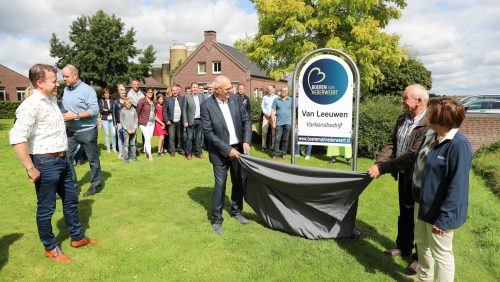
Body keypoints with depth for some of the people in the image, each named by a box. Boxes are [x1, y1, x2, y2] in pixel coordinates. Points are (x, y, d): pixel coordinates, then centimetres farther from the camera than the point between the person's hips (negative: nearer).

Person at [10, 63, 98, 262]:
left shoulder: (52, 100, 10)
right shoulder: (32, 105, -18)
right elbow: (17, 138, -25)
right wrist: (30, 169, -22)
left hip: (62, 159, 9)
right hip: (45, 163, -9)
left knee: (71, 199, 19)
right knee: (46, 208, 7)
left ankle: (77, 237, 35)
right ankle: (50, 248, 25)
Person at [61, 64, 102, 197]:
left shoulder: (87, 90, -15)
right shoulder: (66, 89, 8)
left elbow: (95, 110, -21)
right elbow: (65, 106, 15)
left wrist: (75, 115, -24)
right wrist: (63, 114, -6)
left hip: (87, 131, -6)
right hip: (70, 131, 7)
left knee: (93, 159, 7)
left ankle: (96, 185, 21)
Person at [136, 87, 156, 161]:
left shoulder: (152, 101, 8)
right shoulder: (142, 101, -11)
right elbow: (137, 112, -6)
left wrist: (154, 119, 9)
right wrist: (139, 121, 1)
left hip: (152, 123, 6)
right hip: (144, 123, -6)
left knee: (149, 139, 12)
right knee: (147, 138, -9)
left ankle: (146, 152, 26)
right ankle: (149, 155, -5)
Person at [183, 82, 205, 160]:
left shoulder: (201, 96, 8)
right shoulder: (187, 97, -3)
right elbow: (184, 110, -3)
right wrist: (185, 121, -8)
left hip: (200, 120, 3)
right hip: (191, 120, -3)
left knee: (198, 137, 11)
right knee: (189, 138, 3)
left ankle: (199, 153, 21)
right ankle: (189, 153, 14)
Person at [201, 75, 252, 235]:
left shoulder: (234, 99, -1)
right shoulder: (207, 106, -14)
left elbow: (246, 120, 4)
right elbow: (208, 133, -16)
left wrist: (246, 141, -8)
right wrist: (227, 150, -19)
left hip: (238, 148, 5)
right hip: (221, 152, -4)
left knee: (238, 182, 15)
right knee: (220, 185, 0)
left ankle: (236, 211, 35)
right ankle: (216, 219, 16)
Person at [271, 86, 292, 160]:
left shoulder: (291, 100, 8)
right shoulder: (276, 100, 8)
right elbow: (273, 111, 5)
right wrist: (273, 122, -1)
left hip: (288, 122, 0)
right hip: (279, 122, 0)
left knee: (286, 139, 6)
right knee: (277, 139, -2)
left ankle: (284, 154, 16)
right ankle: (275, 154, 5)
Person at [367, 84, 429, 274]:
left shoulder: (429, 124, -26)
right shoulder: (402, 119, 1)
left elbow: (412, 156, -30)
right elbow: (391, 143, 4)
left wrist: (383, 168, -27)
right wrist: (378, 163, -11)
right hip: (404, 175, 8)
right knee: (404, 214, 22)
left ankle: (420, 257, 30)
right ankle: (403, 248, 42)